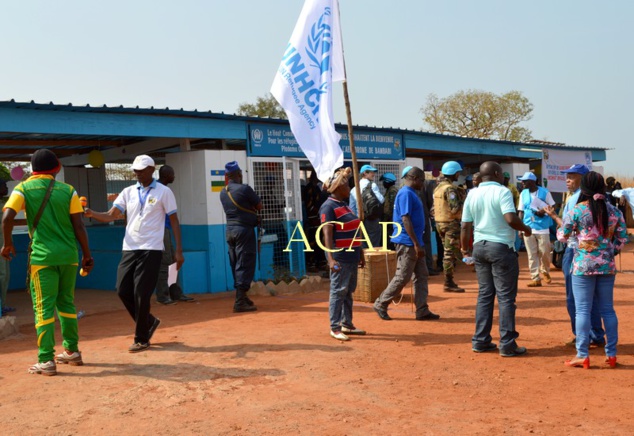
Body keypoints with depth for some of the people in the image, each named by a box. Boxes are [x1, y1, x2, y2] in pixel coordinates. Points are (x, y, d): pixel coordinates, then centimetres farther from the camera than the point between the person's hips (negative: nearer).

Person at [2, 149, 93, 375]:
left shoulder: (24, 189, 1)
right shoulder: (68, 190, 4)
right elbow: (79, 226, 0)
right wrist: (87, 254, 6)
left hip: (42, 256, -2)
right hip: (68, 255, 3)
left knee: (44, 307, 2)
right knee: (66, 303, 17)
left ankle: (46, 361, 0)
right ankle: (72, 351, 25)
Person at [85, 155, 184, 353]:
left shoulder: (163, 192, -1)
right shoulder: (128, 192, 10)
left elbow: (174, 220, 0)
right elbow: (111, 215, 3)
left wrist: (178, 250, -6)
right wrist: (92, 214, -17)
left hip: (151, 250, -5)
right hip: (129, 248, 5)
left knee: (141, 294, -5)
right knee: (123, 290, 3)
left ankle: (141, 339, 10)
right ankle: (148, 321, 26)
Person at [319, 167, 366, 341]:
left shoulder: (345, 205, 15)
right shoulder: (328, 207, -13)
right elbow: (327, 234, -21)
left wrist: (360, 254, 22)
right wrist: (331, 258, -29)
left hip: (351, 256, 9)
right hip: (340, 257, -9)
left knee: (349, 291, 15)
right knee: (338, 292, -3)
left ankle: (347, 324, 25)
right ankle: (335, 328, 5)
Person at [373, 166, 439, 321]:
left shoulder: (411, 193, 16)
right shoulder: (406, 193, -15)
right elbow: (405, 219, -21)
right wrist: (416, 243, -22)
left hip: (414, 244, 10)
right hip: (407, 244, -10)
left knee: (421, 275, 8)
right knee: (402, 277, -4)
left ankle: (422, 310, 11)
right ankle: (381, 304, 7)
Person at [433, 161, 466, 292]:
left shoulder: (438, 187, 13)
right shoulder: (450, 188, -16)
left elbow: (434, 207, 17)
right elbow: (455, 209, -24)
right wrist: (464, 200, -10)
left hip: (440, 222, 10)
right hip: (450, 223, -10)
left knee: (448, 253, 16)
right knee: (451, 253, -5)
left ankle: (449, 281, 21)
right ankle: (448, 283, -2)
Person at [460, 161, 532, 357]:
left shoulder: (472, 194, 7)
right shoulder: (502, 191, -10)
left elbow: (465, 226, 6)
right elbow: (511, 219, -22)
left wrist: (465, 248, 18)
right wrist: (526, 229, -4)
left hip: (480, 246, 6)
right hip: (501, 247, -6)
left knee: (484, 295, 13)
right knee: (505, 297, 0)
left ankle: (480, 341, 15)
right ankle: (507, 344, 2)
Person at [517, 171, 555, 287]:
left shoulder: (544, 192, -4)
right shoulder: (523, 194, 7)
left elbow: (552, 207, 3)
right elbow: (521, 211, 9)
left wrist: (544, 211, -17)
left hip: (543, 227, -3)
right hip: (528, 228, 3)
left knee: (544, 253, 2)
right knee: (532, 254, 1)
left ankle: (545, 272, 28)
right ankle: (535, 278, 5)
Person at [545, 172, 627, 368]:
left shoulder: (576, 211, -8)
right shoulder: (614, 211, 3)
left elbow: (562, 236, 1)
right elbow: (622, 240, 4)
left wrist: (555, 217, 15)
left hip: (583, 265, -4)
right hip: (607, 266, 4)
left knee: (582, 310, 1)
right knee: (608, 309, 12)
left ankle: (582, 355, 2)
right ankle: (611, 354, 17)